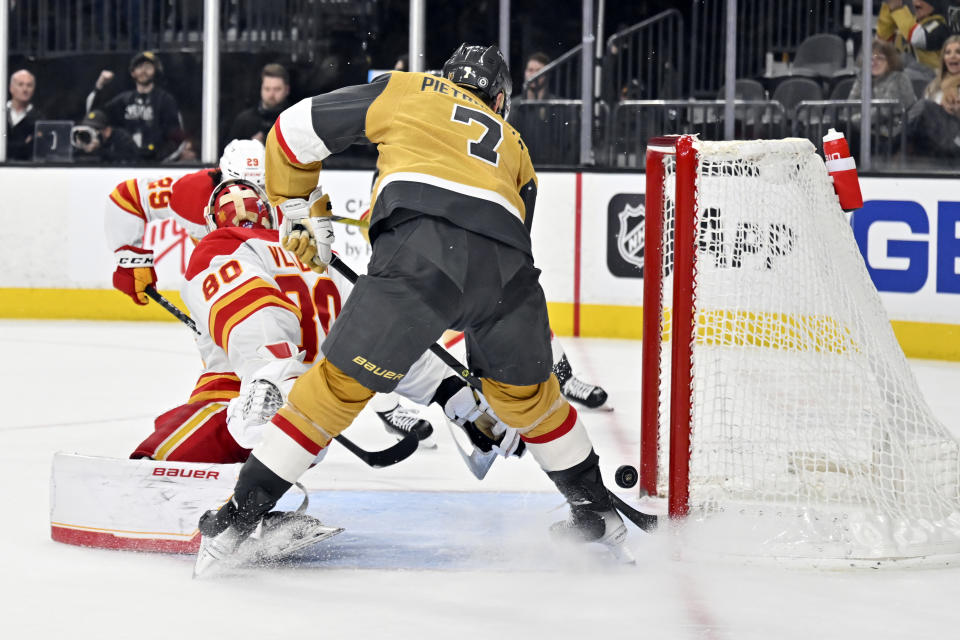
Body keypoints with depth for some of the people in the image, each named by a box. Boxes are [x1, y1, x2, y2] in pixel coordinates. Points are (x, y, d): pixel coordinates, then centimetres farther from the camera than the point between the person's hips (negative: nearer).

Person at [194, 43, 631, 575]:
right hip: (504, 262, 3)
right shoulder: (513, 146, 37)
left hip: (419, 249, -3)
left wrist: (300, 212, 36)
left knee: (340, 384, 3)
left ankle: (238, 518, 2)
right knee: (526, 391, 27)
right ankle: (598, 515, 37)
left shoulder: (405, 90, 28)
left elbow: (294, 131, 24)